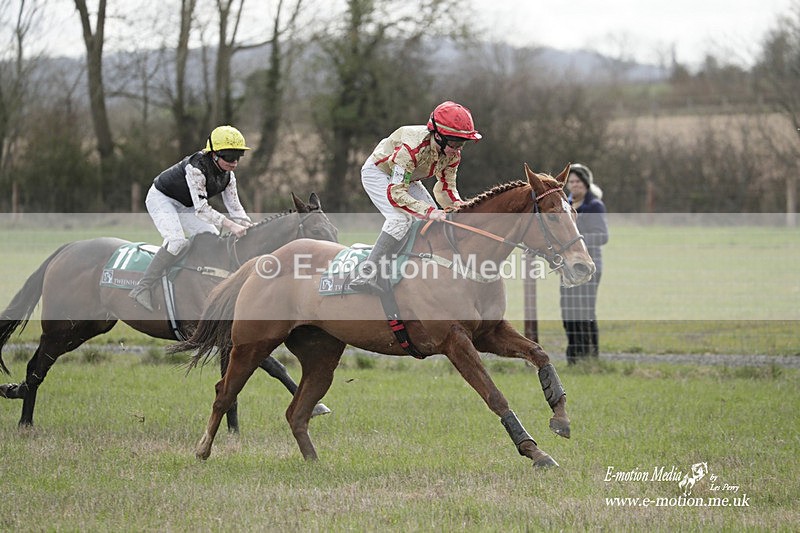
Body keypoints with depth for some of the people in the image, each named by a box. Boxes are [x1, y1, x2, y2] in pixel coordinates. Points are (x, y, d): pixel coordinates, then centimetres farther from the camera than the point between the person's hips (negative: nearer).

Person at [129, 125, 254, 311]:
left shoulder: (228, 176, -9)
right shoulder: (196, 168, -35)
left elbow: (235, 207, -5)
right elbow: (201, 208, -40)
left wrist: (250, 226, -24)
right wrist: (230, 225, -47)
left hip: (185, 206, 9)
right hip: (161, 199, -9)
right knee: (177, 241, -29)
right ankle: (142, 288, -29)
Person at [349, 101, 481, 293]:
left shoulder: (453, 154, -18)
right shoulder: (412, 148, -40)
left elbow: (446, 188, -6)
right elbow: (395, 193, -41)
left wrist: (457, 204, -29)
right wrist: (429, 211, -48)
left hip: (407, 178, 8)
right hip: (378, 172, -8)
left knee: (436, 220, -3)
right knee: (401, 217, -28)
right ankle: (367, 275, -33)